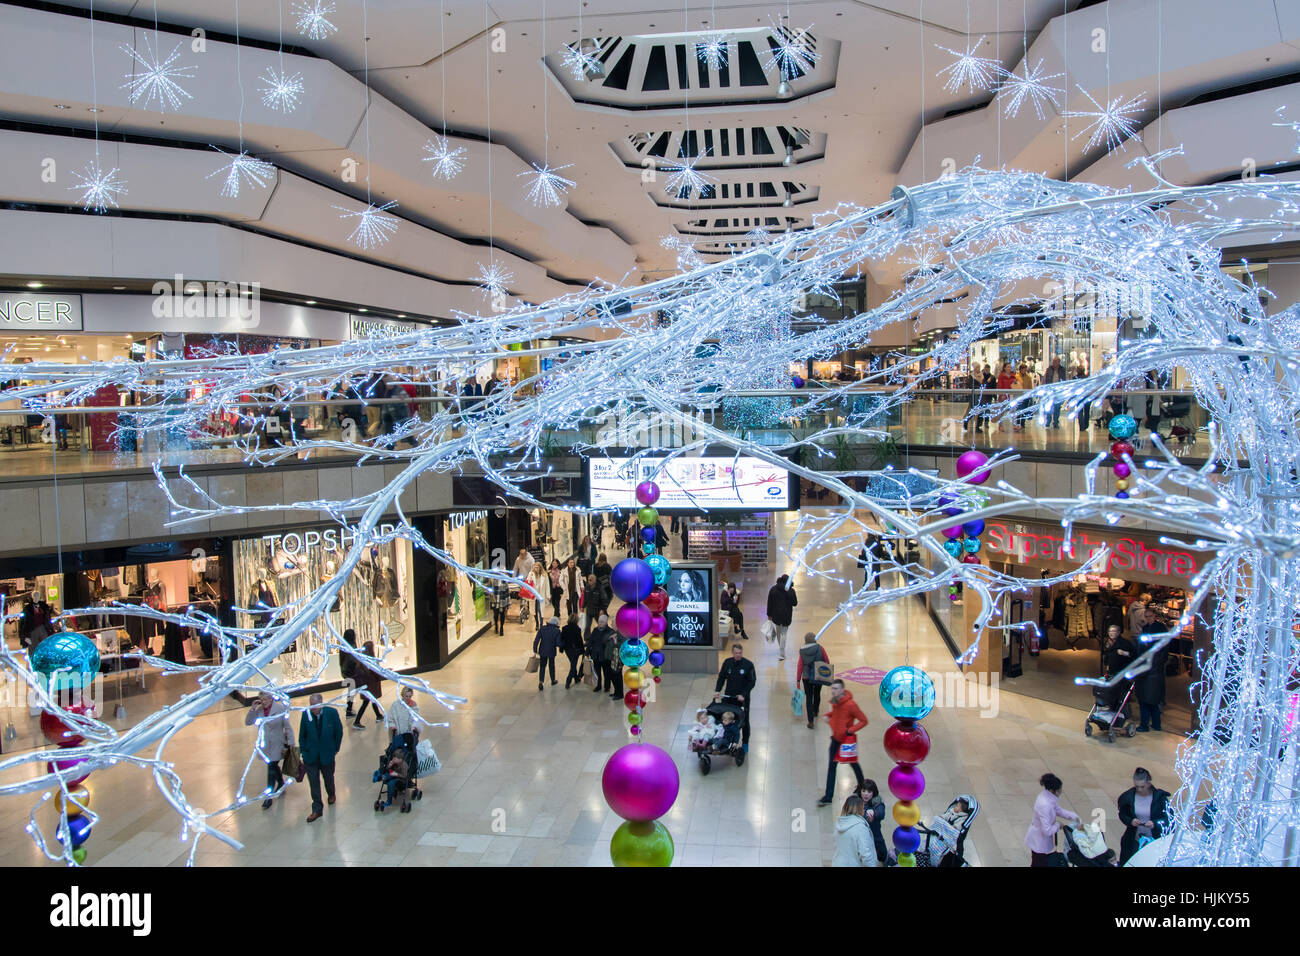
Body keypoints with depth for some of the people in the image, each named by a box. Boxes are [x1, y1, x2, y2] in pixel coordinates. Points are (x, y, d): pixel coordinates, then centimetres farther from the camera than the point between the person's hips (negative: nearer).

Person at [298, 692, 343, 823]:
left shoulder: (332, 713, -15)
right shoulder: (306, 714, -13)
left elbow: (338, 731, -2)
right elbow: (302, 735, -1)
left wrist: (336, 749, 3)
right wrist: (303, 752, -1)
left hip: (327, 754, 0)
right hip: (310, 755, 0)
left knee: (328, 778, 19)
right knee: (313, 783, 2)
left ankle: (331, 794, 50)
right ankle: (317, 809, 13)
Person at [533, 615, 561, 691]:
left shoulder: (542, 628, -9)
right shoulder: (557, 631, -14)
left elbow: (536, 640, -10)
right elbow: (558, 643, -16)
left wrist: (535, 650, -2)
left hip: (542, 651, 1)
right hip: (552, 651, -1)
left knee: (542, 666, 12)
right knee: (551, 666, 20)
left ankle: (540, 682, -3)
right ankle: (553, 681, 36)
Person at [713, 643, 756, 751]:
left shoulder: (748, 664, -9)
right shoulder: (727, 662, 0)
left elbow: (752, 682, -9)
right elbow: (721, 678, 7)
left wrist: (743, 695, -17)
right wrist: (717, 691, -6)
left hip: (743, 698, -2)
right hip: (729, 697, 2)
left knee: (744, 722, 9)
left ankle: (745, 744, 23)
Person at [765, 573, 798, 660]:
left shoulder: (773, 589, -4)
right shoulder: (791, 591, -11)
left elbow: (769, 603, -1)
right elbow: (795, 603, -5)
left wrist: (769, 615, 7)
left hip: (776, 615, 2)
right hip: (786, 616, -2)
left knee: (778, 632, 21)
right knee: (783, 633, 3)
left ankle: (782, 649, 38)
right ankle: (782, 654, -2)